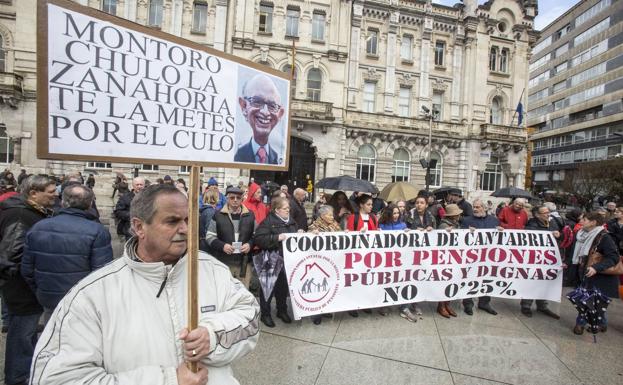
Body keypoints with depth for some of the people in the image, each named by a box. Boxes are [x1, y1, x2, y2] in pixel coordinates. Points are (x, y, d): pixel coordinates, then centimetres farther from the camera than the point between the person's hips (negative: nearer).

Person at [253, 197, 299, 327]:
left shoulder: (291, 221, 9)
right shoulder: (268, 221, -12)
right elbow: (258, 239, -23)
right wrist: (277, 238, -28)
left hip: (286, 260, 6)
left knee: (283, 286, 18)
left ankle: (282, 311, 36)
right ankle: (265, 314, 26)